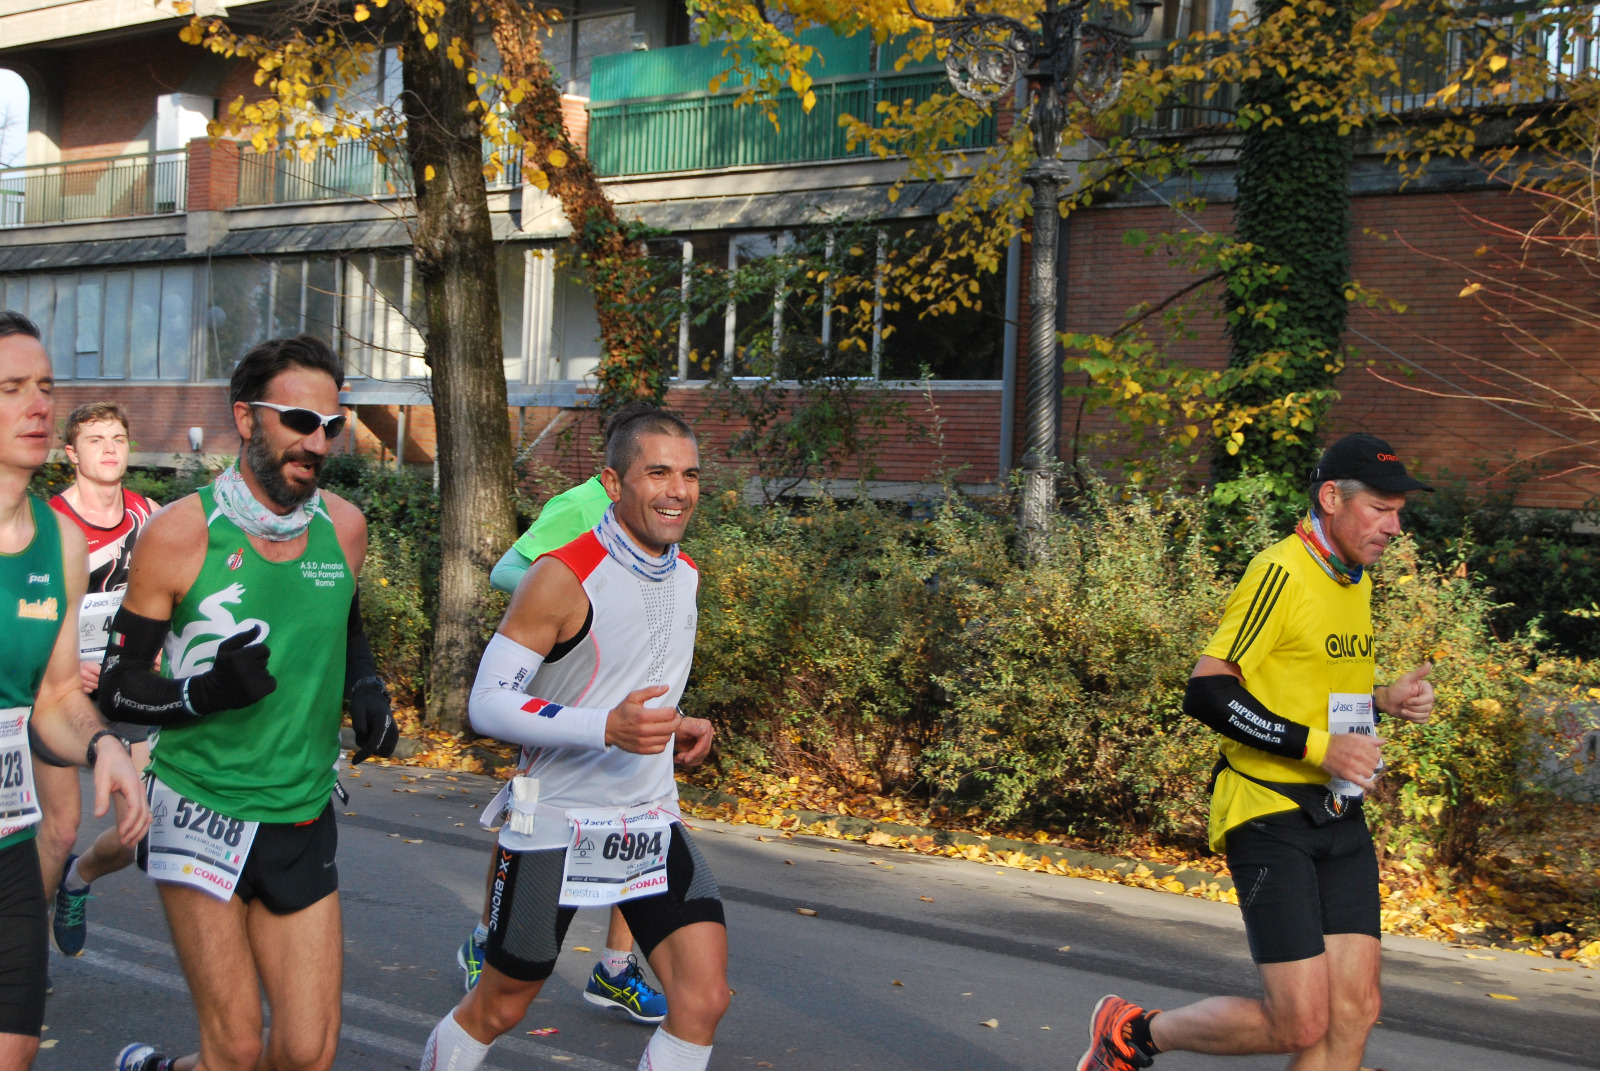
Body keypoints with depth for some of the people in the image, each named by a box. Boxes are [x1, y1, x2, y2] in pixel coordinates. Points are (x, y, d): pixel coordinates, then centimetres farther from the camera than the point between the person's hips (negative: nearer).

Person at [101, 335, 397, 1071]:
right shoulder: (181, 533, -11)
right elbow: (116, 690, -6)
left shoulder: (344, 526, 2)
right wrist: (204, 692, -25)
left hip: (303, 821, 4)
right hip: (202, 814, -4)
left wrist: (366, 694, 3)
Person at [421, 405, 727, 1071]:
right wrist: (606, 728, -30)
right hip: (556, 824, -6)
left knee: (704, 1001, -3)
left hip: (650, 823, 6)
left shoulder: (686, 573, 5)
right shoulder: (565, 578, -18)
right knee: (497, 1009, 10)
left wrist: (676, 726, 3)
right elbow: (486, 703, -19)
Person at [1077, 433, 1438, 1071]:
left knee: (1354, 1012, 0)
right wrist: (1317, 746, -23)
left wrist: (1383, 700, 10)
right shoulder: (1280, 572, -13)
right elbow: (1205, 691, -20)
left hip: (1339, 816, 8)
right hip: (1269, 813, -8)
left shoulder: (1357, 581, 15)